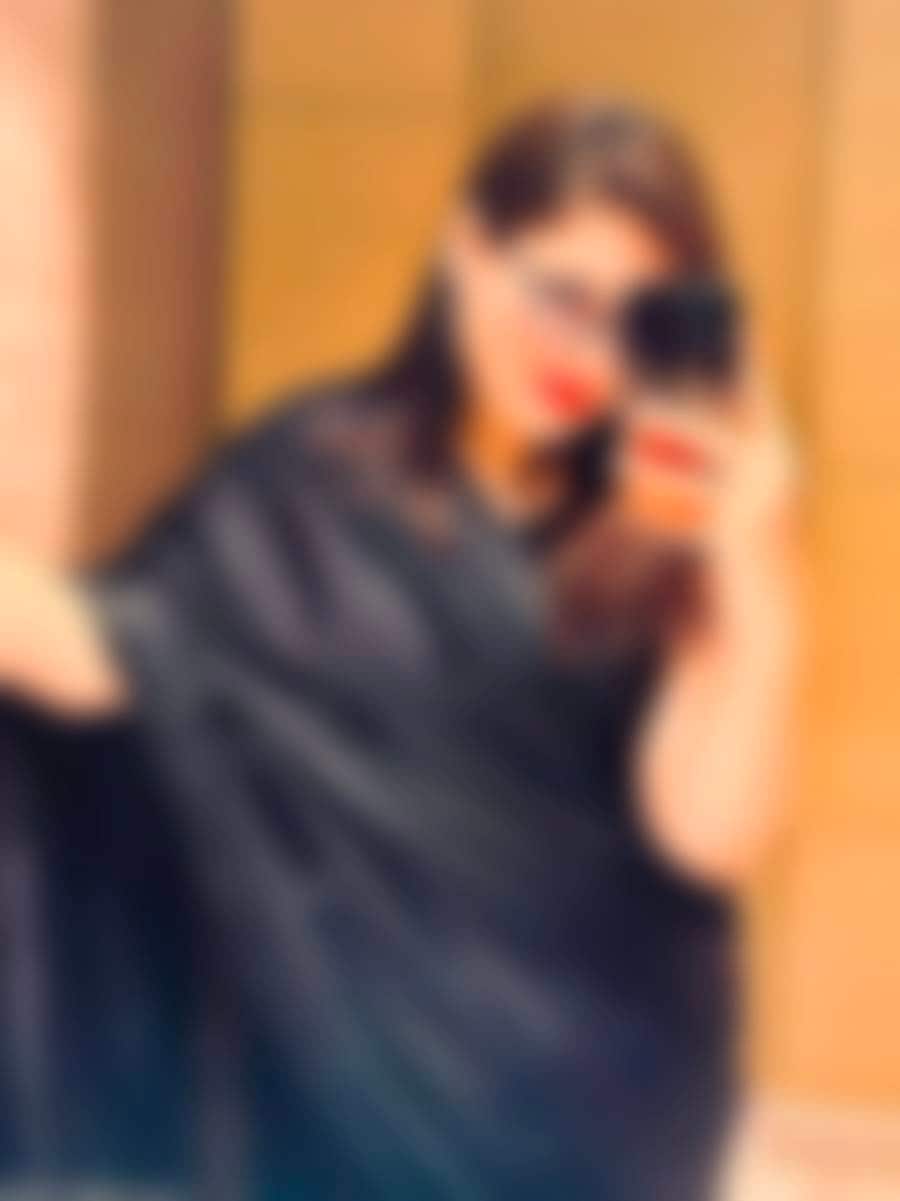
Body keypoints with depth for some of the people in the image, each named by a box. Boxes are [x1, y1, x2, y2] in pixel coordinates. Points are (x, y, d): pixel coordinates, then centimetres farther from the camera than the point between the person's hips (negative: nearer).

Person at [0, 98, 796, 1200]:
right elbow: (102, 655, -9)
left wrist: (751, 560, -20)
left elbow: (711, 832, -12)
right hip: (336, 1076, 0)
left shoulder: (672, 543, -1)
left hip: (582, 1105, 0)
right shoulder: (315, 473, 1)